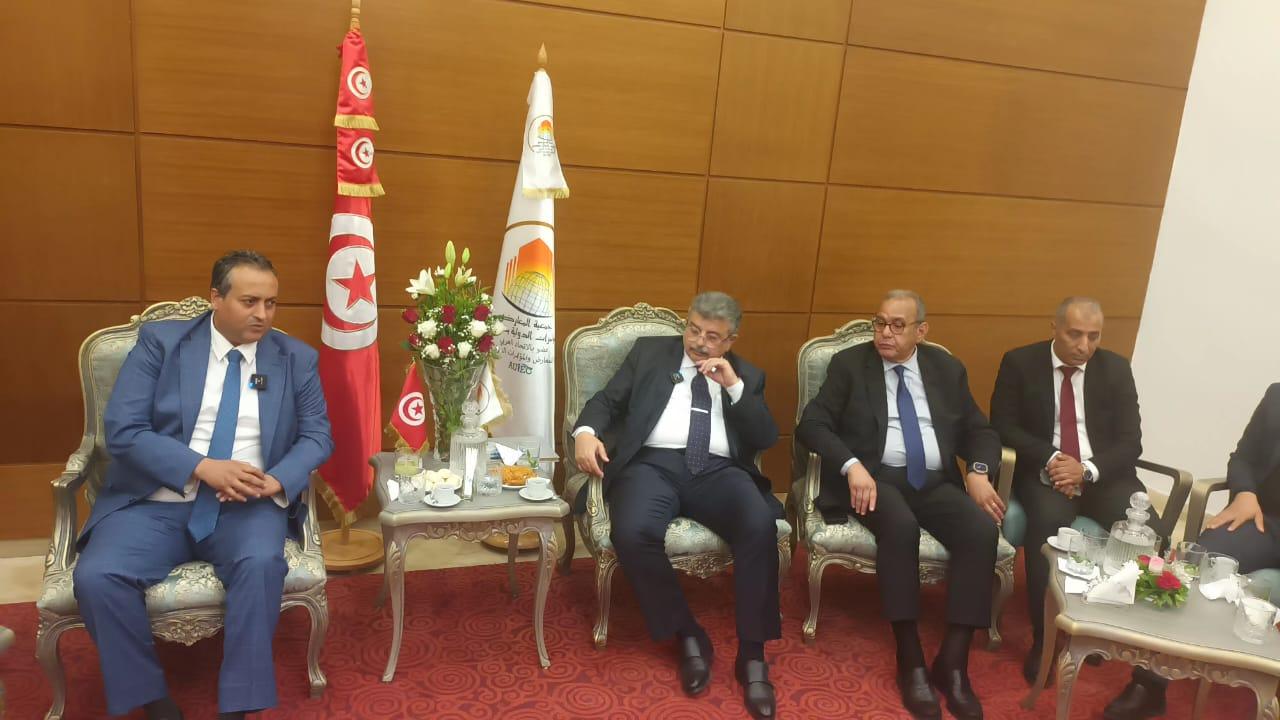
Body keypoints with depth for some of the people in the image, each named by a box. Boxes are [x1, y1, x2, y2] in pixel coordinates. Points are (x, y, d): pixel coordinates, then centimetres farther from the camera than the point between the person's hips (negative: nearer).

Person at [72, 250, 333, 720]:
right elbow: (122, 429, -5)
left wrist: (275, 481, -16)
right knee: (96, 577, -25)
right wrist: (203, 467, -19)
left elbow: (317, 435, 5)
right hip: (156, 503, 1)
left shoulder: (296, 358, 6)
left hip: (246, 506, 0)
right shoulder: (160, 341, 2)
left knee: (262, 564, -32)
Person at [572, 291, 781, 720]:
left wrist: (735, 386, -4)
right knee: (633, 533, -33)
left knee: (761, 526, -31)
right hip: (654, 463, 0)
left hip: (719, 470, 1)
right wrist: (586, 432, -9)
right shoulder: (649, 351, 18)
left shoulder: (747, 375, 19)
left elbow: (766, 439, 8)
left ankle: (752, 653, -14)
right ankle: (687, 635, -9)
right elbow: (607, 400, 13)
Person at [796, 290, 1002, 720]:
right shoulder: (849, 364, 4)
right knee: (901, 526, -35)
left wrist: (979, 470, -7)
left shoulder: (947, 369, 13)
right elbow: (811, 424, -4)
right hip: (875, 476, -3)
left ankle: (953, 661, -15)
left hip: (936, 482, 4)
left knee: (982, 531, -25)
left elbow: (980, 430, 15)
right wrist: (852, 466, -20)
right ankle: (910, 658, -21)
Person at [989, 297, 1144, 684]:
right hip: (1043, 471, -2)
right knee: (1048, 518, -35)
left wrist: (1087, 469, -18)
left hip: (1103, 474, 3)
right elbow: (1003, 427, -3)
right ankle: (1043, 638, -21)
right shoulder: (1019, 363, 0)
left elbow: (1130, 442, 1)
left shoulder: (1116, 368, 5)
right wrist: (1051, 458, -18)